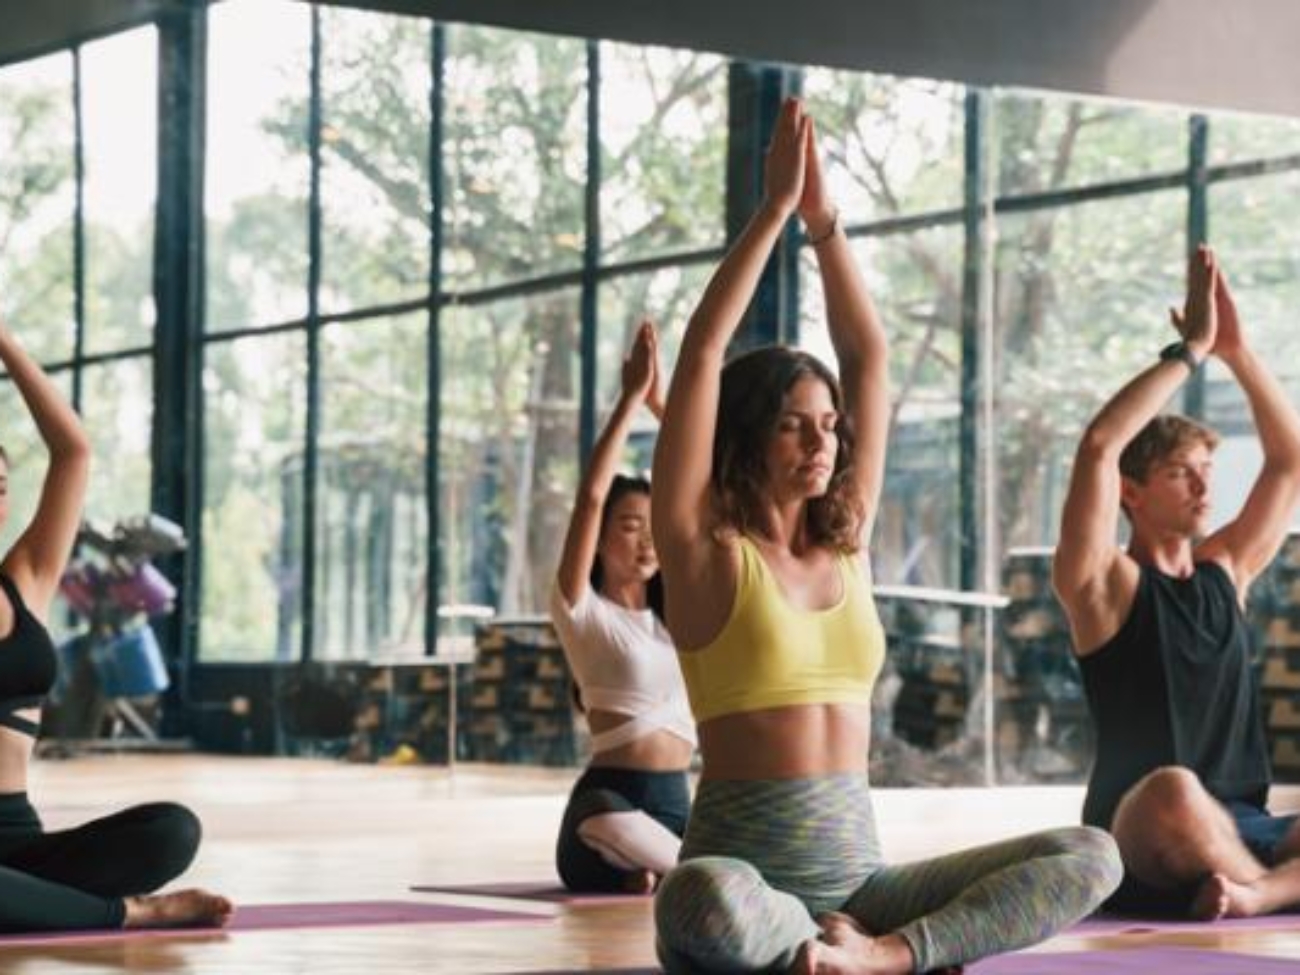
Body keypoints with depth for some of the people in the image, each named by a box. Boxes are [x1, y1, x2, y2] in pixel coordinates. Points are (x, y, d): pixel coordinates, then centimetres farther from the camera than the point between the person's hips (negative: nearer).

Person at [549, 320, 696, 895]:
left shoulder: (673, 611, 18)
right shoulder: (581, 610, 2)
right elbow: (590, 496, -12)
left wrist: (661, 401, 6)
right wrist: (631, 398, -9)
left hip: (676, 805, 7)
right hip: (608, 802, -7)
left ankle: (648, 871, -3)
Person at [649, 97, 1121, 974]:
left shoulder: (847, 545, 12)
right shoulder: (706, 552, -1)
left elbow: (870, 357, 12)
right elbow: (702, 355, -8)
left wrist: (824, 220, 6)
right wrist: (775, 210, -5)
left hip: (858, 874, 5)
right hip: (747, 862, -5)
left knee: (1091, 856, -13)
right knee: (705, 905, -42)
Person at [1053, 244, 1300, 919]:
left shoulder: (1224, 570, 17)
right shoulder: (1103, 583, 0)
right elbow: (1097, 447, -15)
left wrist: (1236, 351, 6)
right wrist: (1188, 350, -10)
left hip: (1239, 833, 6)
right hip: (1138, 849, -6)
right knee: (1173, 790, -41)